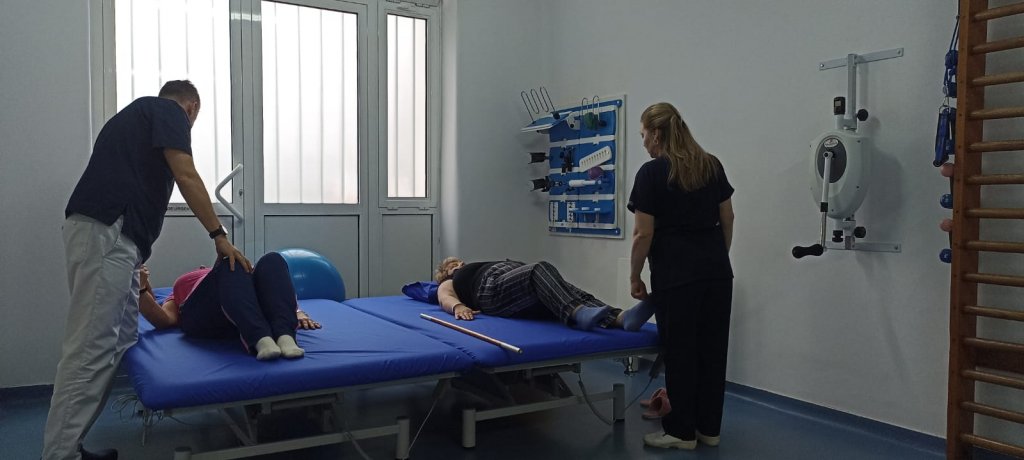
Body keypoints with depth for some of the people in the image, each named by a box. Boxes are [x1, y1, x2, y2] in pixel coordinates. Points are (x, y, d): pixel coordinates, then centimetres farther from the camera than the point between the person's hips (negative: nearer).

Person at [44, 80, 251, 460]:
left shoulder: (136, 112, 31)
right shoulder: (169, 111, 5)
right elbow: (186, 176, -9)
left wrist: (139, 280, 34)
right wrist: (219, 235, -3)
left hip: (109, 235, 10)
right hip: (106, 233, -10)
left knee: (121, 341, 12)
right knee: (91, 350, -9)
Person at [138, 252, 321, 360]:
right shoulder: (176, 297, 40)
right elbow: (163, 320, 16)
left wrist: (297, 312, 2)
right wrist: (142, 288, 0)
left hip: (252, 309, 2)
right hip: (202, 316, -1)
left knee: (272, 260, -26)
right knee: (232, 264, -30)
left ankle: (285, 336, -47)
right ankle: (261, 340, -50)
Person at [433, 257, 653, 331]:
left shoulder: (480, 267, 45)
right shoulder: (449, 284, 30)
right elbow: (446, 298, 6)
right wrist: (458, 306, -19)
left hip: (519, 285, 5)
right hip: (494, 287, -5)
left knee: (564, 289, -27)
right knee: (541, 269, -34)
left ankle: (620, 318, -52)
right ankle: (579, 314, -61)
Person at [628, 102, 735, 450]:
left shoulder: (652, 172, -10)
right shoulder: (711, 165, 9)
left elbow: (644, 234, -12)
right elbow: (727, 218, 11)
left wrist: (634, 278, -1)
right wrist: (718, 258, 19)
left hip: (676, 275, -7)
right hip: (717, 271, 7)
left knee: (679, 351, 3)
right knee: (712, 347, 12)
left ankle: (681, 432, 14)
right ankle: (709, 428, 22)